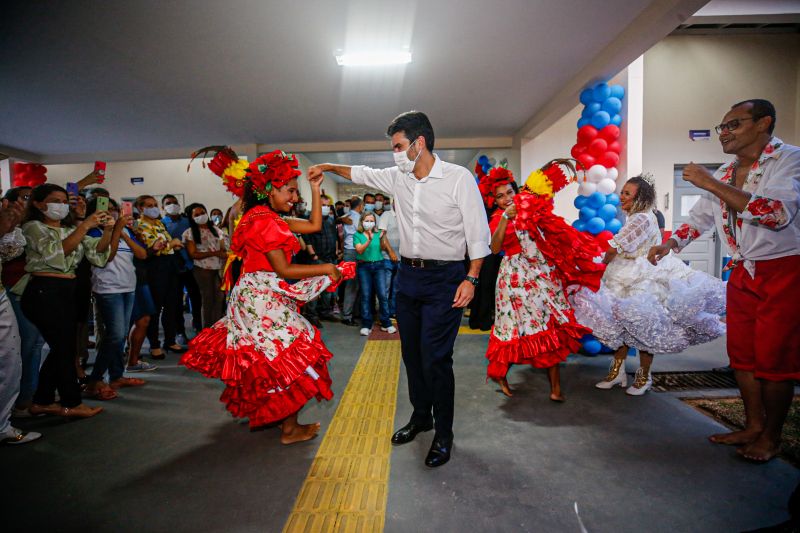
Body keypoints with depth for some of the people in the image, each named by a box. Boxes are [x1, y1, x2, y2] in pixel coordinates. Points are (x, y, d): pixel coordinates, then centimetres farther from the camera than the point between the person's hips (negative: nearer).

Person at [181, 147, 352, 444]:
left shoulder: (272, 219, 13)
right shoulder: (264, 220, -17)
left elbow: (314, 225, 14)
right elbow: (283, 270, -20)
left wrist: (315, 190, 11)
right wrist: (326, 269, -14)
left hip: (260, 296, 10)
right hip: (262, 297, -10)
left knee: (265, 359, 21)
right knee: (289, 355, 0)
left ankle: (263, 415, 39)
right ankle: (290, 428, 12)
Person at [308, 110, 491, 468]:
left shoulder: (459, 178, -11)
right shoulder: (397, 178, 6)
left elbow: (478, 232, -10)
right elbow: (362, 174, 25)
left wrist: (471, 279, -15)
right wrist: (329, 167, 25)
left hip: (444, 279, -6)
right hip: (408, 276, 6)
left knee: (435, 358, -6)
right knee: (411, 353, 14)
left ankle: (443, 434, 14)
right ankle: (421, 417, 35)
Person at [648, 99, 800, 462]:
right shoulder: (724, 175, 10)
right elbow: (698, 218, 19)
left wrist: (712, 185, -26)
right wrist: (669, 245, 4)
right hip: (743, 273, 7)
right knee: (741, 354, 11)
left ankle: (771, 437, 18)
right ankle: (753, 426, 28)